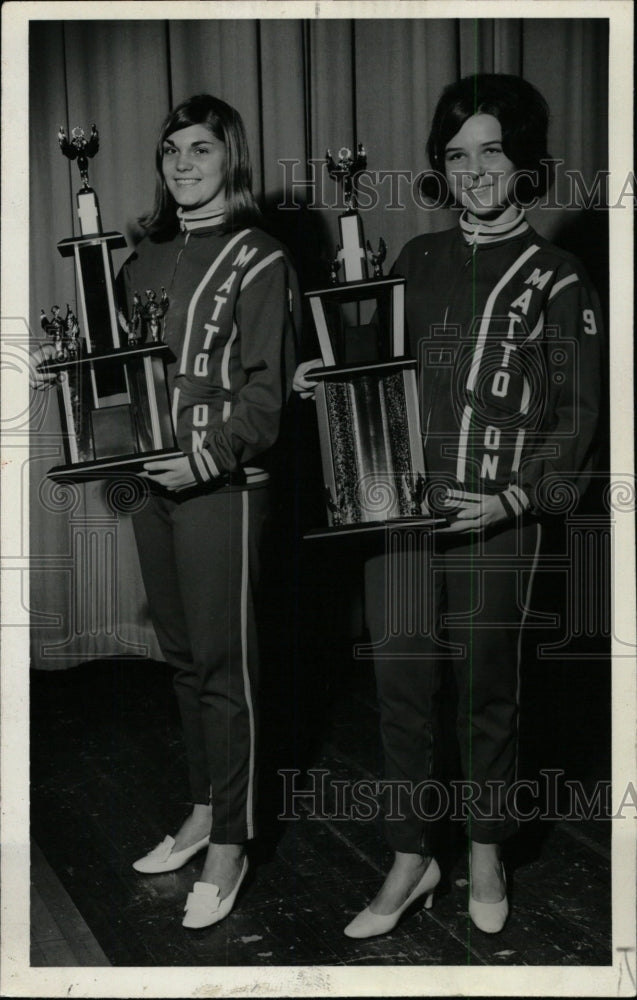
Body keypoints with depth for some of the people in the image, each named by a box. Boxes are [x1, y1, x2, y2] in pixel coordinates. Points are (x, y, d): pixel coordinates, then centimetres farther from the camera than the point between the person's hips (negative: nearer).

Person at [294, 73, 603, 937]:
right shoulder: (417, 260, 12)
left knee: (488, 687, 7)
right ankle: (411, 859, 21)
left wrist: (515, 499, -15)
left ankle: (486, 854, 28)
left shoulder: (557, 282, -1)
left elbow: (576, 419, -2)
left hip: (497, 519, -3)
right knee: (401, 681, 6)